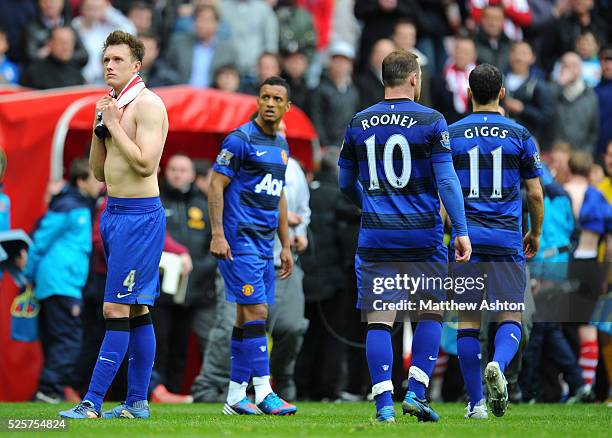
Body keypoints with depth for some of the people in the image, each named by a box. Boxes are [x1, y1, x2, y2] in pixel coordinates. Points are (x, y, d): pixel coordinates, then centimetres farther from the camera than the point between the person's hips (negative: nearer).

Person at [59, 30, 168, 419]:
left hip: (139, 215, -9)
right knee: (138, 311, 10)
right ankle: (138, 401, 12)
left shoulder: (147, 104, -11)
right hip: (115, 212, 9)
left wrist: (114, 125, -15)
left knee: (117, 309, -10)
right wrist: (99, 129, 4)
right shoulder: (115, 106, 15)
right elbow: (99, 171, 17)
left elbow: (146, 164, -21)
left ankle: (93, 402, -13)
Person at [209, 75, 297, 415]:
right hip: (239, 240, -8)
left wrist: (286, 246, 21)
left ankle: (235, 396, 10)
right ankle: (263, 392, -12)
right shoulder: (240, 139, -9)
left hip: (264, 243, 8)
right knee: (255, 312, -12)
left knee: (246, 318, 8)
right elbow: (216, 186, -11)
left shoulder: (281, 145, 16)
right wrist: (217, 234, -19)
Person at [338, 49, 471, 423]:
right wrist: (461, 230, -5)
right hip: (423, 235, -2)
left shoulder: (359, 124, 7)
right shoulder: (431, 121, -4)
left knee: (379, 321, 2)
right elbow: (446, 180, -8)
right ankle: (416, 392, 2)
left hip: (375, 237, 2)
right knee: (431, 314, 12)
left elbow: (346, 183, 16)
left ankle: (384, 402, -4)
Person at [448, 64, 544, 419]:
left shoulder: (452, 134, 3)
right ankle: (498, 365, -26)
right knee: (511, 316, 5)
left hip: (466, 239, 1)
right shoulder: (519, 135, 2)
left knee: (468, 321, 6)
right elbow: (535, 193, 4)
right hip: (507, 240, -1)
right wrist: (536, 234, 19)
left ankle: (477, 403, 4)